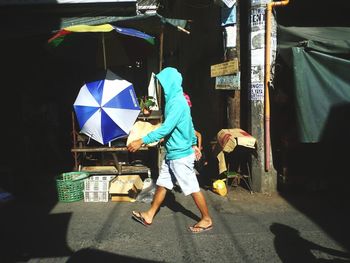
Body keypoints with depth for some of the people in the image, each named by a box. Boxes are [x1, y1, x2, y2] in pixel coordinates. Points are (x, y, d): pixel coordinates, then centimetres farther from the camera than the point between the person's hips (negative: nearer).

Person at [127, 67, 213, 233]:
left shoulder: (177, 102, -21)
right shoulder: (175, 100, 10)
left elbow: (165, 129, -29)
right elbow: (189, 124, 18)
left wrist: (142, 141, -27)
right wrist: (194, 144, 26)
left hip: (180, 155, -10)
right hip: (172, 153, 10)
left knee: (192, 188, 3)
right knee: (162, 184, 16)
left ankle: (207, 220, 19)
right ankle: (149, 215, 29)